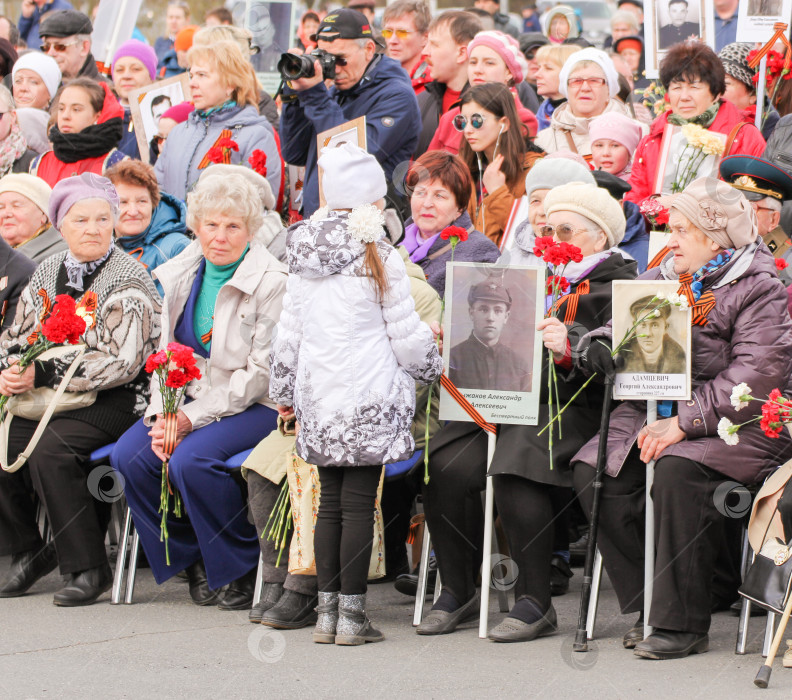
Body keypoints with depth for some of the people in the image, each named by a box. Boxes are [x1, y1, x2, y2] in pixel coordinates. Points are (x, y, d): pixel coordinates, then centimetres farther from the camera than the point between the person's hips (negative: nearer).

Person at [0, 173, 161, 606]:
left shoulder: (128, 281, -7)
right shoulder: (47, 273, 13)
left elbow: (120, 363, -15)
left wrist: (42, 375, -17)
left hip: (113, 401, -6)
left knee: (50, 450, -31)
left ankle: (88, 567, -19)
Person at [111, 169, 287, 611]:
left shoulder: (272, 282, -13)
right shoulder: (179, 275, 7)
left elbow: (261, 372, -15)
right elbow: (167, 353, 10)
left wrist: (193, 417, -20)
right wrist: (162, 414, -9)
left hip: (255, 406, -6)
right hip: (191, 400, 6)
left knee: (190, 459, -31)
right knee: (130, 455, -18)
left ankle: (245, 568, -10)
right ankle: (192, 559, 1)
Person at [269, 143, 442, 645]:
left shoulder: (303, 258, 8)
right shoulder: (381, 259, -8)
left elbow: (288, 334, 15)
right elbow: (407, 334, -3)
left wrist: (283, 391, 27)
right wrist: (433, 367, 16)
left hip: (319, 400, 5)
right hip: (368, 399, -5)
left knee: (330, 503, 10)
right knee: (358, 504, -3)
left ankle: (327, 612, 12)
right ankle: (351, 616, -2)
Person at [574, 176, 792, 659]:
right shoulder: (663, 279, 16)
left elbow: (753, 376, -18)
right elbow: (622, 326, 17)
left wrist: (682, 423, -24)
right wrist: (597, 345, -10)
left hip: (737, 424, -7)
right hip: (653, 410, 7)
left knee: (677, 470, -34)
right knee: (593, 471, -16)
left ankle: (682, 624, -24)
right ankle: (646, 609, -7)